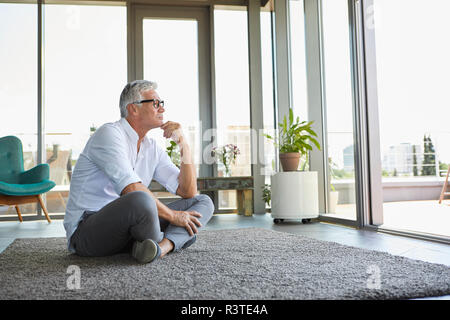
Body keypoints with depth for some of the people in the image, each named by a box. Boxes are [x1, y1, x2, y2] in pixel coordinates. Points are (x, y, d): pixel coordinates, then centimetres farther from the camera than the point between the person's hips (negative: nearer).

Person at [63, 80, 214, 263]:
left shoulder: (153, 149, 12)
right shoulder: (109, 133, -11)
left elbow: (188, 192, 7)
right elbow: (132, 190, -24)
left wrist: (183, 144, -1)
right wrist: (172, 216, -14)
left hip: (128, 227, 8)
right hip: (87, 232, -8)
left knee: (203, 202, -1)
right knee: (140, 200, -40)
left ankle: (164, 245, -27)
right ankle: (163, 245, -11)